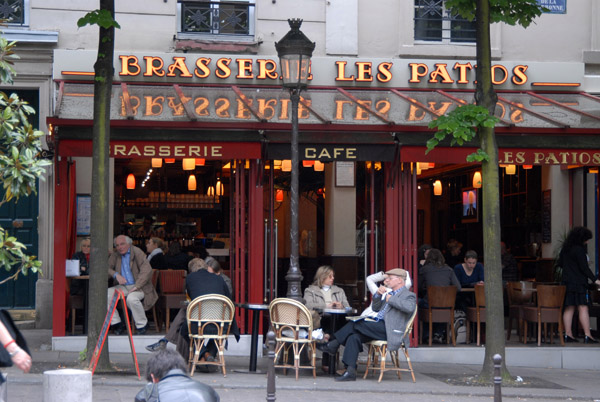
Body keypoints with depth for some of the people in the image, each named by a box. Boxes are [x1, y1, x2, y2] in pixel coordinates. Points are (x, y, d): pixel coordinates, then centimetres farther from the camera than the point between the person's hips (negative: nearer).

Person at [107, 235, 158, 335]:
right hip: (123, 287, 6)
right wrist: (116, 275, -16)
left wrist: (136, 286, -26)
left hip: (139, 287, -6)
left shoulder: (137, 252, -10)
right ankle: (117, 324, -6)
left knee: (132, 298, -37)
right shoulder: (115, 254, 9)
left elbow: (147, 270, -19)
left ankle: (142, 325, -14)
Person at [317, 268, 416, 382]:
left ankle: (332, 345, -7)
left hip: (389, 330, -9)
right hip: (379, 328, 9)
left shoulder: (409, 295, 1)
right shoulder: (390, 293, 29)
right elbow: (376, 308, 29)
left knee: (355, 324, -20)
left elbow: (410, 307, -23)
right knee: (354, 337, -13)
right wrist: (378, 295, 11)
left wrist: (391, 299, -13)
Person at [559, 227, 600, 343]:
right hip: (579, 283, -8)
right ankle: (587, 336, -10)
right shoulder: (579, 249, -14)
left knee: (569, 308, 9)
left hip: (567, 281, 8)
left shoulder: (565, 249, 11)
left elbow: (560, 263, 20)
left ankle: (568, 335, 8)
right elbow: (584, 267, -16)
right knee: (583, 308, -7)